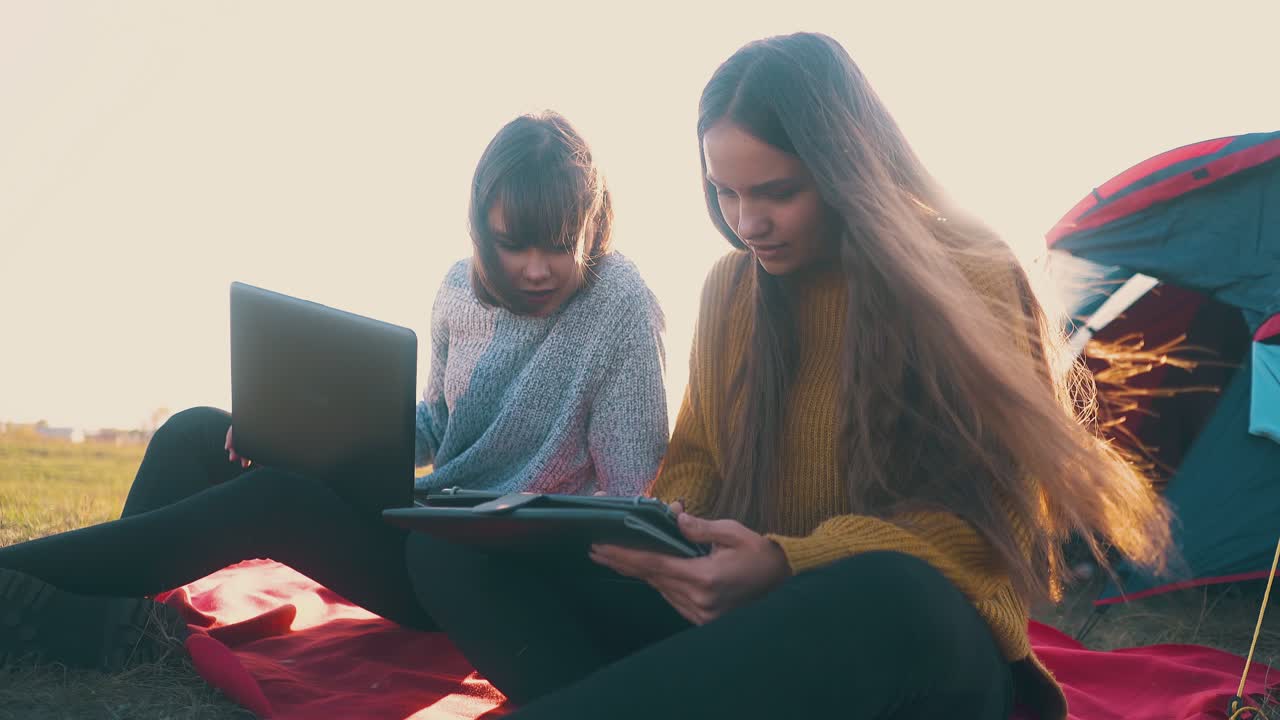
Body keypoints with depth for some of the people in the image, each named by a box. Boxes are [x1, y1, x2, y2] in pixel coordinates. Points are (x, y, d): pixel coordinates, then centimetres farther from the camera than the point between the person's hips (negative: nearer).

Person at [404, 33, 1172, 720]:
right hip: (738, 615, 5)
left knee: (892, 597, -44)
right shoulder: (731, 286, 8)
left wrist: (791, 564, -26)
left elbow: (994, 520, -10)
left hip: (903, 628, -4)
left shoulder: (972, 278, -7)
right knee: (458, 548, -15)